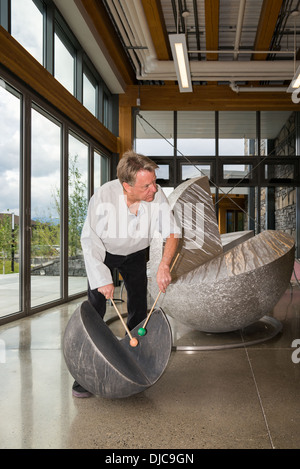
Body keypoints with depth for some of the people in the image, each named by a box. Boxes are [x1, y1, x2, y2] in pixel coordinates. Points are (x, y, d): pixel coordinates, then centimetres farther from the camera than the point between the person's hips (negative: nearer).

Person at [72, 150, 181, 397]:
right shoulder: (103, 197, -35)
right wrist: (102, 278, -23)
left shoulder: (157, 195, -27)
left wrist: (164, 266, -31)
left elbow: (172, 232, -17)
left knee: (139, 309, 3)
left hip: (136, 254, 3)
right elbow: (90, 240, -24)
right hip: (104, 254, -3)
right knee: (95, 309, -10)